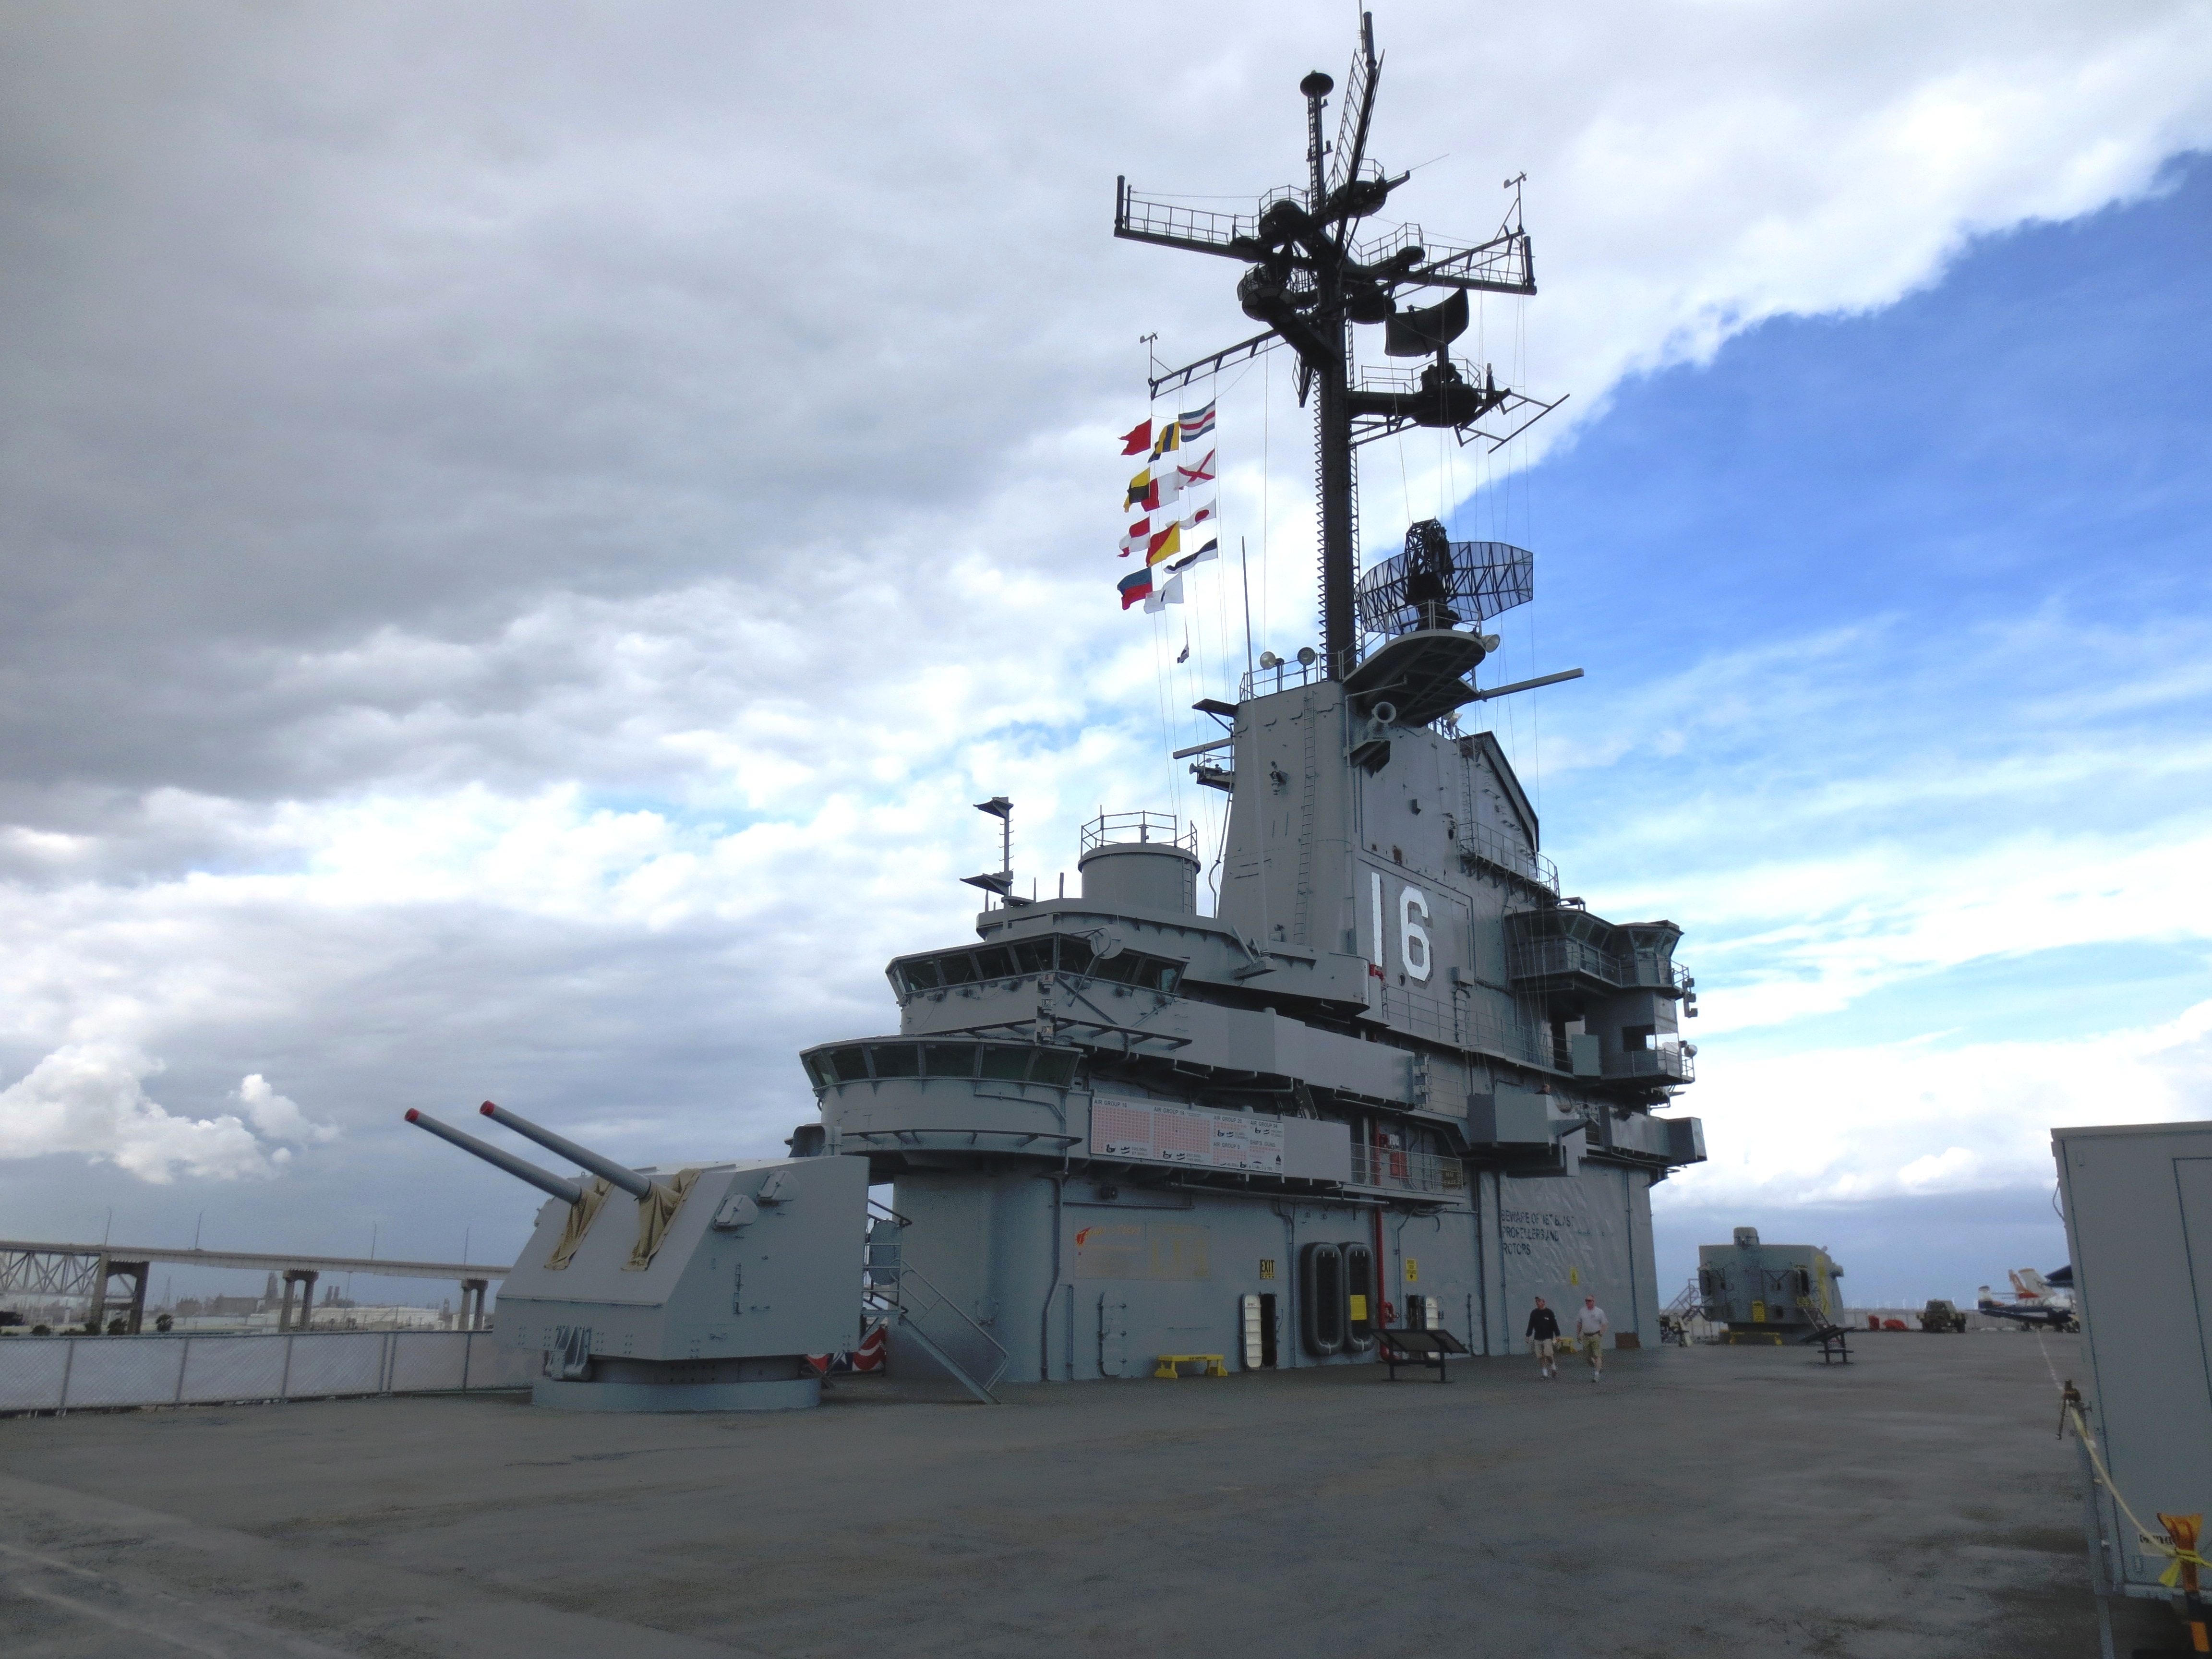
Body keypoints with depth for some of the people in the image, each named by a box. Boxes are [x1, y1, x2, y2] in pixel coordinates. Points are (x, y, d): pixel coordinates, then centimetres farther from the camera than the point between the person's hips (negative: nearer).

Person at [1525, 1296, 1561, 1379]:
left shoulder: (1549, 1312, -1)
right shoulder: (1534, 1313, 8)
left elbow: (1554, 1325, 1)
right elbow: (1531, 1325, 14)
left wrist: (1558, 1336, -4)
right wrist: (1528, 1336, 13)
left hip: (1548, 1338, -3)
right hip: (1537, 1339, 4)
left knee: (1548, 1354, -15)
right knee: (1540, 1357, -1)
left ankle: (1554, 1367, 12)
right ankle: (1545, 1373, 7)